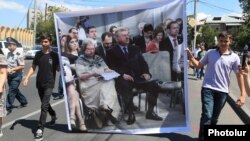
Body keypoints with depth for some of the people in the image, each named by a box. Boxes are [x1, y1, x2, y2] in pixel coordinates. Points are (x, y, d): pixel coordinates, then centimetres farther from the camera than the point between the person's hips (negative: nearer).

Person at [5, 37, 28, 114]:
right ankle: (24, 102, 36)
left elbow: (22, 66, -17)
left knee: (11, 92, -7)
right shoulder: (9, 53, 9)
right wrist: (6, 69, 0)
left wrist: (11, 70, -23)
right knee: (15, 90, 18)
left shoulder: (19, 54, -15)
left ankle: (8, 108, 0)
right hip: (10, 76, 8)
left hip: (17, 76, -8)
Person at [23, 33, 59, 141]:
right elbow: (33, 67, 9)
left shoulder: (54, 55, -6)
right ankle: (54, 116, 46)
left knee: (44, 106, -11)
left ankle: (40, 129, -9)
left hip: (49, 84, -5)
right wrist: (27, 78, -2)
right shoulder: (38, 54, 4)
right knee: (45, 104, 19)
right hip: (39, 83, 5)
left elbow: (58, 68, -2)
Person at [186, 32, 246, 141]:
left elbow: (239, 75, 1)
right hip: (208, 89, -1)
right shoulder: (210, 53, 2)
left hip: (222, 91, 1)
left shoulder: (234, 57, 0)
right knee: (207, 115, -12)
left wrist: (243, 94, -5)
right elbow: (199, 65, 11)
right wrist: (191, 58, -9)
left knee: (214, 118, 14)